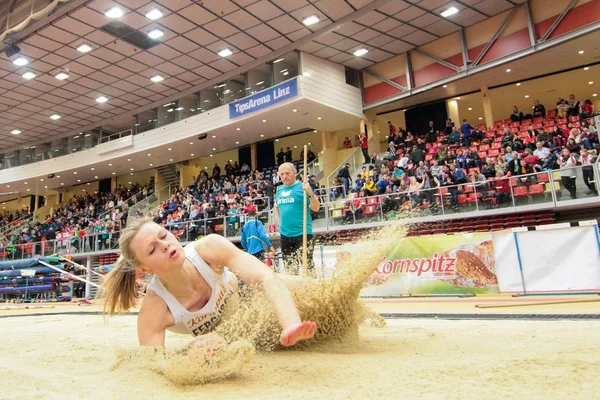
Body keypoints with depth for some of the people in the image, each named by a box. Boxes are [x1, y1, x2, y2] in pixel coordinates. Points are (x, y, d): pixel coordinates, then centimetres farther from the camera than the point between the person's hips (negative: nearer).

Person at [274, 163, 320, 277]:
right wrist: (278, 219, 13)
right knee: (289, 266, 14)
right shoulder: (279, 189, 12)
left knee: (307, 264, -7)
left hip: (302, 233, -6)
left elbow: (316, 208, -10)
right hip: (285, 234, 6)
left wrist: (310, 193, -24)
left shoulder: (302, 187, -5)